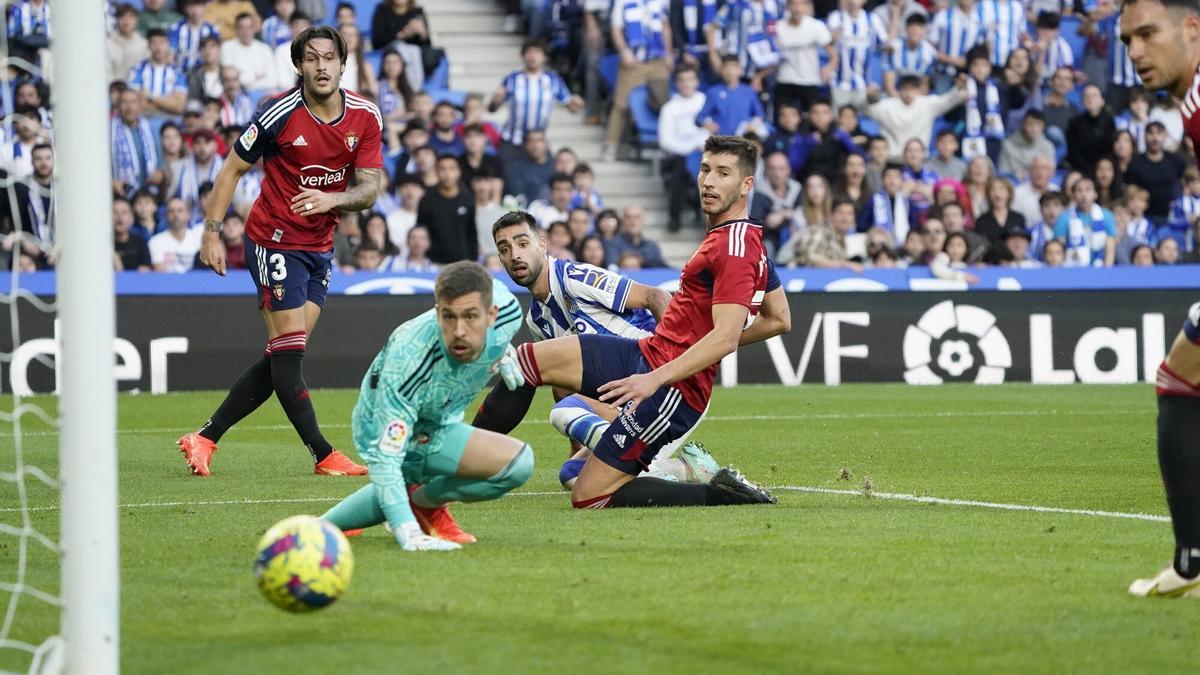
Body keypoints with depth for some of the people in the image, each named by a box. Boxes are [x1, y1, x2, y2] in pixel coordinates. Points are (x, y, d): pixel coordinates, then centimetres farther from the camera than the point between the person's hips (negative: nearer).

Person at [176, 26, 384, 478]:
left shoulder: (366, 117, -2)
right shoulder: (280, 113, -14)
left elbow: (369, 189, -3)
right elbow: (233, 169, -5)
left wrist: (332, 199, -24)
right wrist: (212, 233, -11)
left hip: (320, 246, 6)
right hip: (274, 239, -6)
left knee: (282, 357, 4)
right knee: (289, 350, -10)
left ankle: (204, 439, 11)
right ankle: (324, 456, -4)